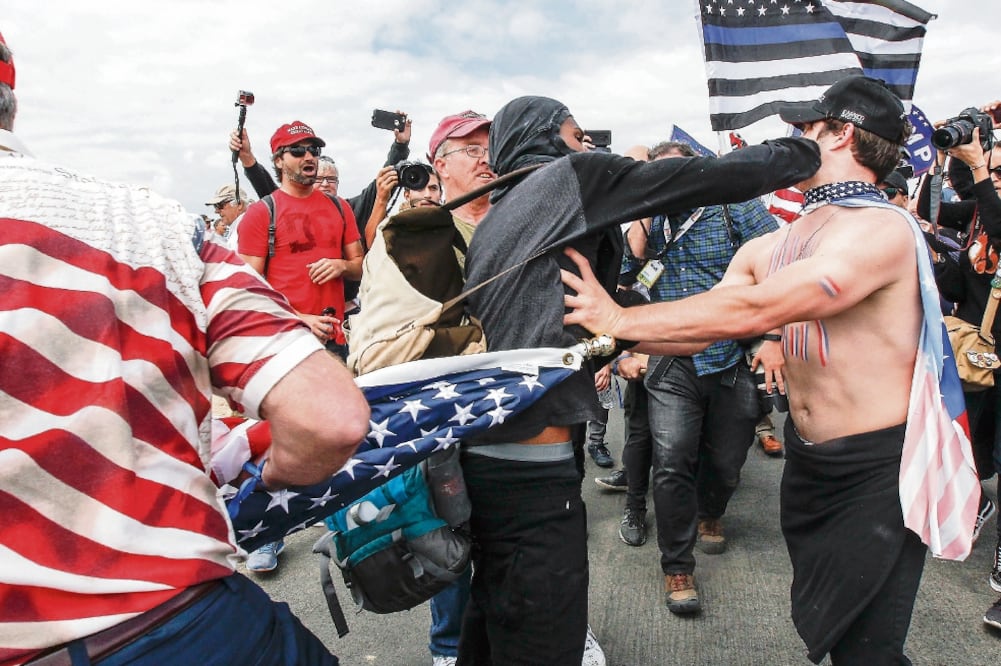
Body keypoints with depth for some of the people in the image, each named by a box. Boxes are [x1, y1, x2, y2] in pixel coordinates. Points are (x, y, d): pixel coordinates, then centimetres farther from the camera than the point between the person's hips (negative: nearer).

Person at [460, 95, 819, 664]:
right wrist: (805, 153, 10)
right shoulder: (569, 177, -4)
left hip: (483, 456, 9)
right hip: (532, 471, -9)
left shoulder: (496, 217, 18)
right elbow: (705, 178, -3)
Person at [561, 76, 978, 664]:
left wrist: (621, 319, -26)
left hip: (880, 468, -7)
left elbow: (753, 311, -29)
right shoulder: (772, 246, 6)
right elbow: (703, 326, 4)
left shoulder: (882, 228, -19)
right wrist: (607, 335, -9)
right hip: (807, 457, 7)